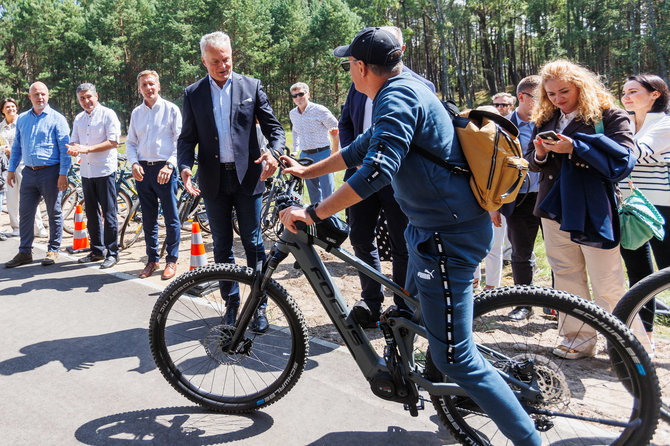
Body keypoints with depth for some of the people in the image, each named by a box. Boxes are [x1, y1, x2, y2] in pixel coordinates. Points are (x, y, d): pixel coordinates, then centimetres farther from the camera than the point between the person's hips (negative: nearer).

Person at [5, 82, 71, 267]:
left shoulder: (57, 119, -3)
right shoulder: (22, 119, 13)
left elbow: (65, 148, -6)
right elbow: (16, 146, 19)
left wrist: (63, 174, -13)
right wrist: (11, 169, 13)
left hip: (50, 172, -5)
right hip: (29, 173, 5)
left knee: (54, 213, 4)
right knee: (25, 213, 6)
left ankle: (53, 250, 15)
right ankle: (24, 252, 16)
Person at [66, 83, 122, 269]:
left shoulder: (107, 114, -3)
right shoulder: (79, 119, 17)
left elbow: (113, 142, -12)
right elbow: (73, 142, 18)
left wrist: (87, 149, -17)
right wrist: (72, 149, -7)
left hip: (105, 171, -7)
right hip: (86, 172, 7)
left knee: (109, 214, -5)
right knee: (91, 214, 11)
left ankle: (112, 253, 2)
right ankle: (97, 251, 22)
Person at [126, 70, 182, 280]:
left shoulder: (171, 109, 0)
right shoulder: (136, 113, 13)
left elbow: (180, 141, -4)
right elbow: (130, 143, 15)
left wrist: (170, 165, -16)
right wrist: (134, 163, -3)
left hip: (164, 169, -4)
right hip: (143, 170, 4)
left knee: (171, 217, -2)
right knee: (148, 219, 10)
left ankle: (171, 260, 10)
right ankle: (152, 259, 21)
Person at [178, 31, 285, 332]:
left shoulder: (252, 86, 4)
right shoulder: (193, 93, 8)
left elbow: (272, 125, 4)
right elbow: (187, 138, 7)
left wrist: (274, 150, -17)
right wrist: (185, 167, -11)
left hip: (247, 175, -2)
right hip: (213, 180, 2)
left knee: (253, 244, 2)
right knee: (222, 246, 10)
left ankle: (259, 305, 13)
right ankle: (231, 302, 24)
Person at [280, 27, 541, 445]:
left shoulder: (396, 97, -17)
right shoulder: (403, 88, 16)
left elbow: (377, 170, -32)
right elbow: (361, 148, 25)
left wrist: (312, 213, -27)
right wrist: (305, 171, 30)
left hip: (448, 236, -11)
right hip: (433, 225, 11)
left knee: (455, 357, -7)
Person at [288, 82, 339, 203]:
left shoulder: (320, 110, -10)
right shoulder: (292, 114, 8)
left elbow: (337, 131, -5)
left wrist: (334, 154, -6)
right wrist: (295, 150, 23)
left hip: (322, 154, -6)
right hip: (305, 156, 6)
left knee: (328, 193, -9)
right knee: (313, 193, 12)